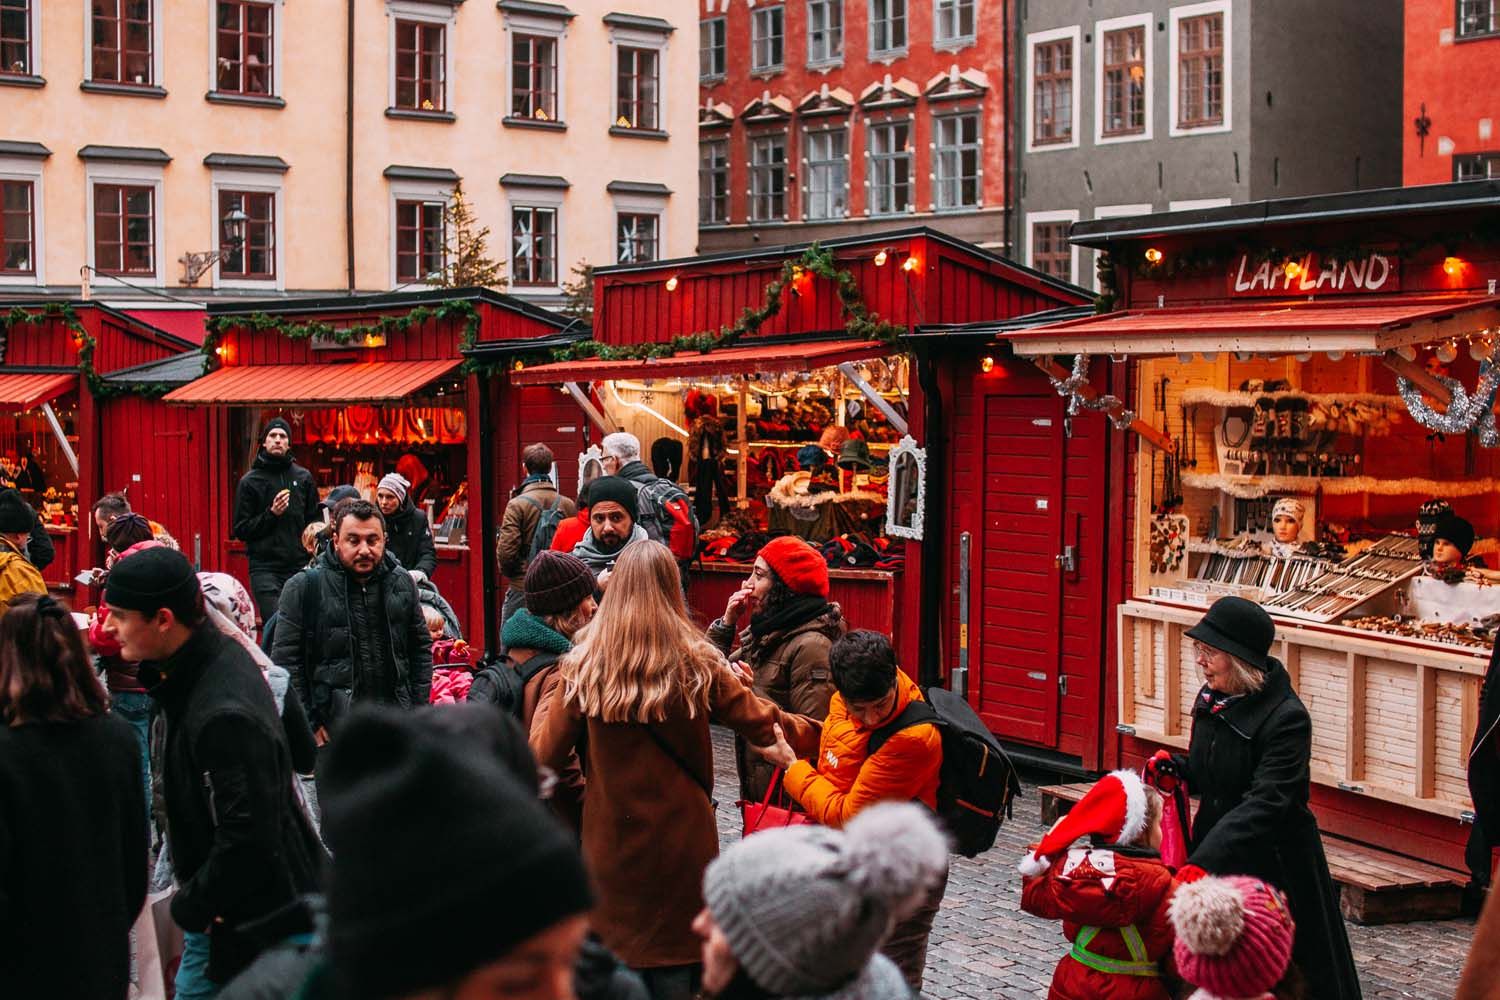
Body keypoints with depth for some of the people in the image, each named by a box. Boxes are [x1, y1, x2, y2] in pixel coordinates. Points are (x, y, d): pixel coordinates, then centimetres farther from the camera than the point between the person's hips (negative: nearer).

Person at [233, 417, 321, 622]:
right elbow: (241, 530, 2)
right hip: (264, 568, -2)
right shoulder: (250, 481, 5)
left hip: (299, 566, 3)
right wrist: (271, 514, -11)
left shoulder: (304, 478, 12)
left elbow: (316, 520, 16)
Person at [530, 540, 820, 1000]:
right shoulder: (698, 664, -6)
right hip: (682, 839, 0)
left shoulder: (583, 668, -7)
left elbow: (544, 755, -1)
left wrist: (548, 701, 17)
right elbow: (761, 722, 3)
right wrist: (812, 733, 22)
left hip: (611, 843, 0)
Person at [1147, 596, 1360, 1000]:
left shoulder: (1286, 718, -22)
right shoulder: (1211, 699, 3)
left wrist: (1201, 863, -38)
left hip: (1274, 864, -8)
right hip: (1216, 852, 8)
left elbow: (1264, 804, -30)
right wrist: (1177, 768, -4)